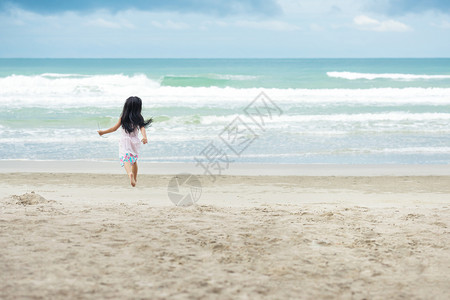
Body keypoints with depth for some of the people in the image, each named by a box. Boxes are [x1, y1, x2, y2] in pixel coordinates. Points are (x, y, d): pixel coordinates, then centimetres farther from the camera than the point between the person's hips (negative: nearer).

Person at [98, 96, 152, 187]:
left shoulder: (123, 117, 2)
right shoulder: (139, 118, 0)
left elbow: (114, 128, 5)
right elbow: (142, 128, -16)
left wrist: (103, 132, 17)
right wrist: (144, 137, -30)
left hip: (124, 141, -2)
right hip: (135, 142, 2)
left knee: (126, 160, -17)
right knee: (134, 160, 21)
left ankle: (130, 173, -45)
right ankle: (135, 178, 35)